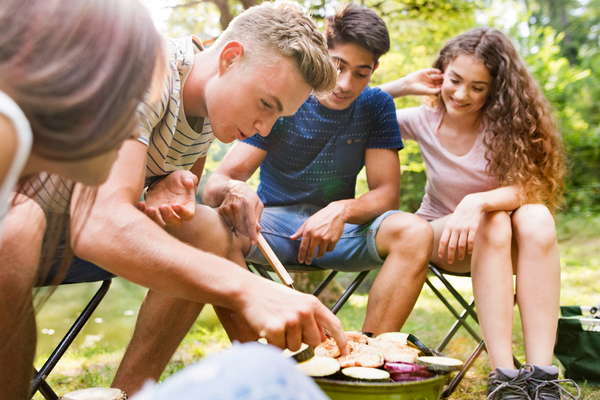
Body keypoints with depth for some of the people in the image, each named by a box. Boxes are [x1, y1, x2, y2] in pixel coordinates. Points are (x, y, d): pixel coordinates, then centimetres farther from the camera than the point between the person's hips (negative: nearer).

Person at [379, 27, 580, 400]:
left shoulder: (505, 122, -10)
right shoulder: (423, 121, -6)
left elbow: (524, 189, -22)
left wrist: (477, 202, -41)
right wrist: (403, 85, -14)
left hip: (504, 243, 1)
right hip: (440, 236, -1)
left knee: (537, 218, -33)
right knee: (493, 224, -34)